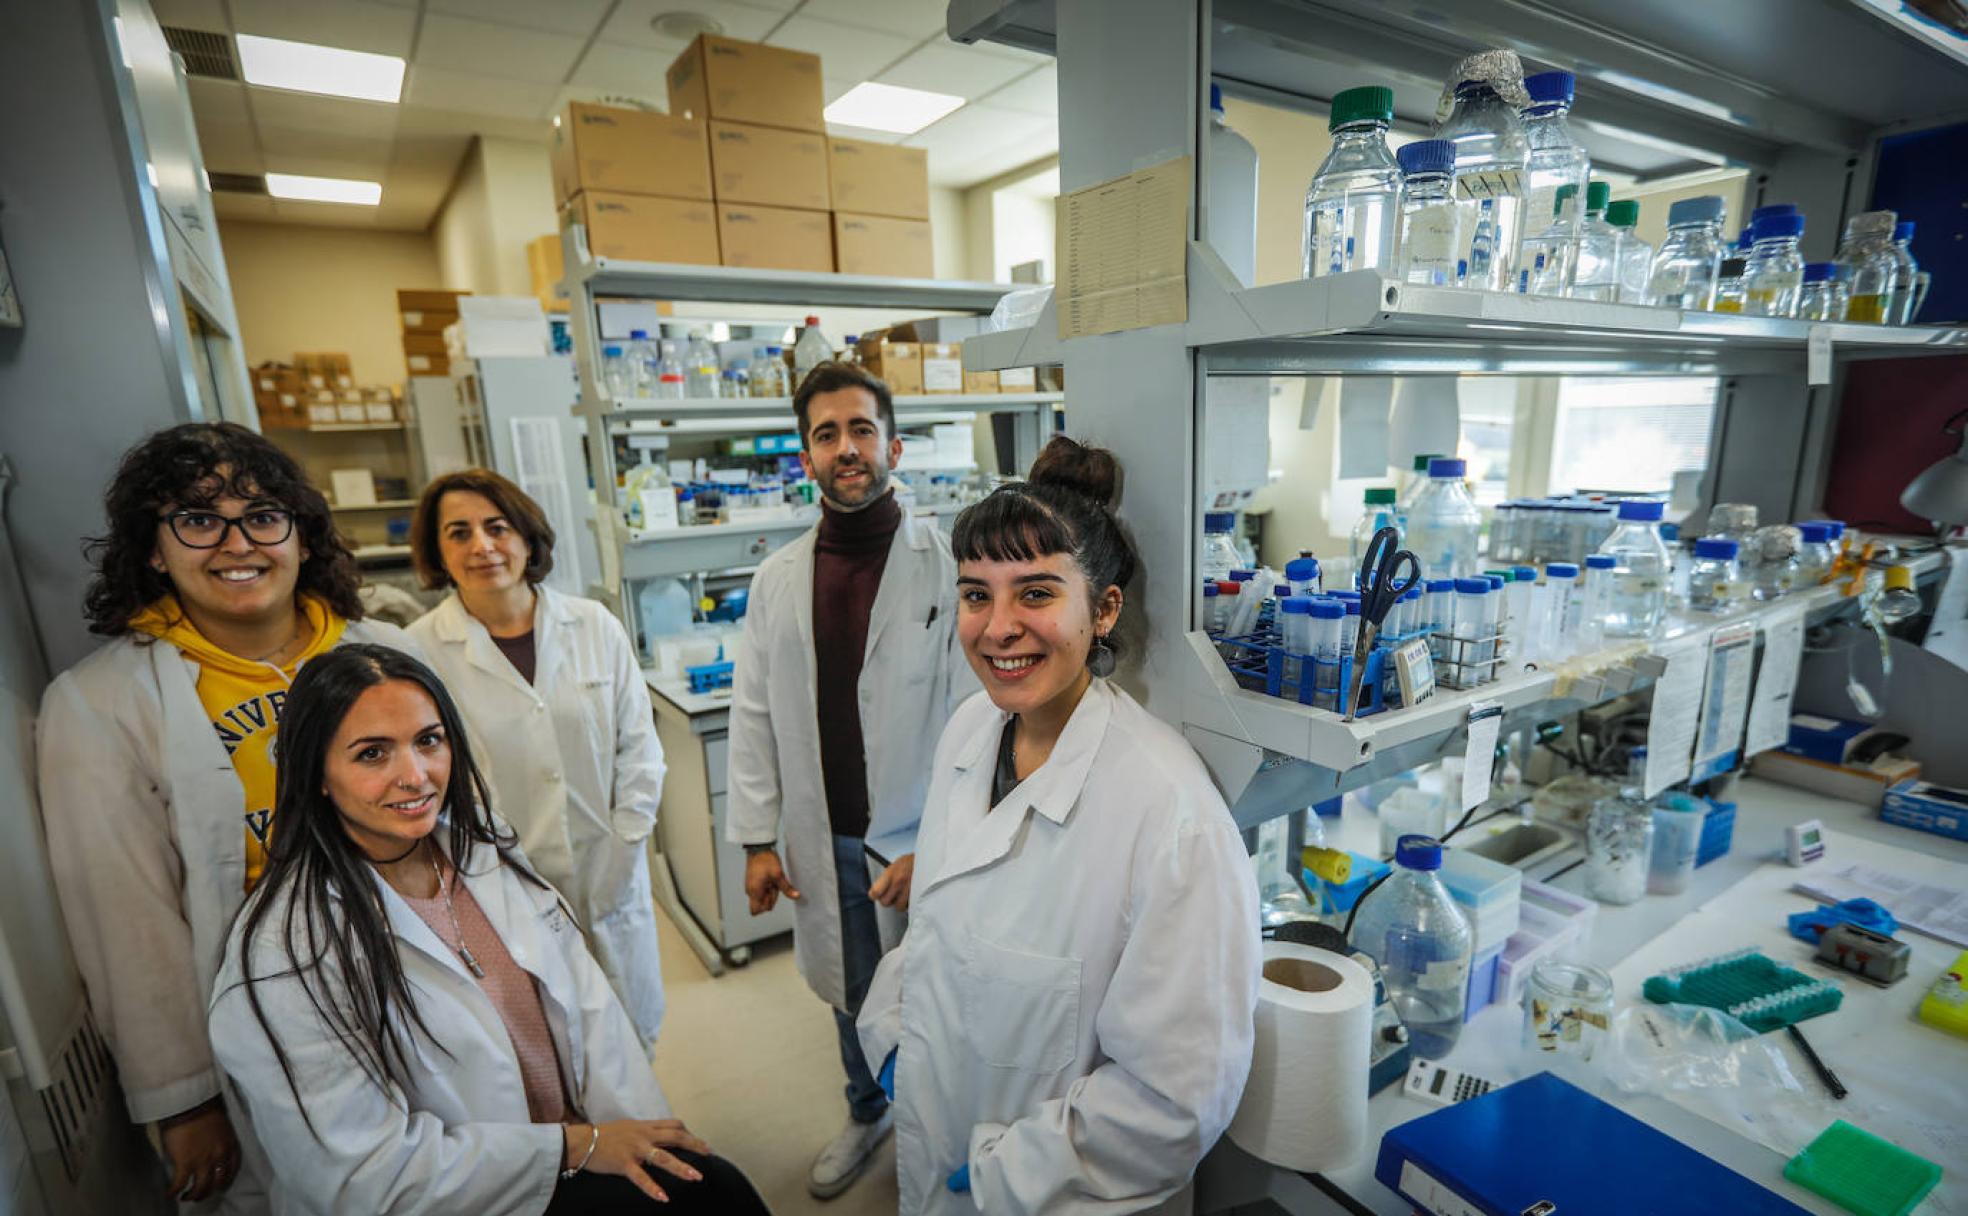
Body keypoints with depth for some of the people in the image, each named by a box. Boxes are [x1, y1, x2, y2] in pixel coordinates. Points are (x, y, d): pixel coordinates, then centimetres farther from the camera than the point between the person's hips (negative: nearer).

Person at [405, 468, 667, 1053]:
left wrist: (623, 851, -3)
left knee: (632, 1039, 16)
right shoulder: (418, 652, -8)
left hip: (612, 882, 2)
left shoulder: (596, 627, -1)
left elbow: (638, 747, 2)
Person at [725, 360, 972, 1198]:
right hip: (823, 842, 4)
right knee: (851, 995, 23)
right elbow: (754, 717, 4)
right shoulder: (777, 579, 0)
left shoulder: (947, 567, -13)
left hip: (920, 841, -3)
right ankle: (867, 1114, 51)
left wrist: (932, 847, -15)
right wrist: (756, 839, 2)